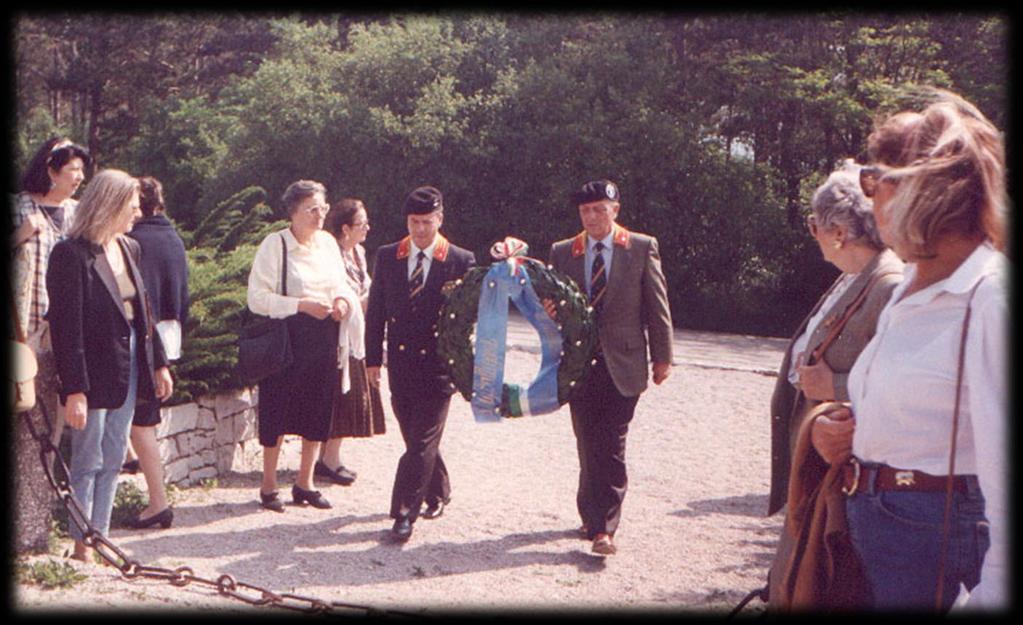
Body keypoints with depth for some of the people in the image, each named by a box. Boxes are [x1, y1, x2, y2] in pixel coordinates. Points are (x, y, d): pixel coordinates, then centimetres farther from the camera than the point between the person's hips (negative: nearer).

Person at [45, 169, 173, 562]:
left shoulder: (128, 249, 9)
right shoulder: (71, 254, -15)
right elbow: (67, 327, -18)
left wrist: (159, 363, 15)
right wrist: (74, 390, -21)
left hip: (128, 368, 7)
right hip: (94, 373, -7)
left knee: (113, 460, 13)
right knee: (88, 462, 3)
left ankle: (100, 536, 23)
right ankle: (82, 545, 15)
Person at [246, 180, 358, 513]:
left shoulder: (328, 242, 8)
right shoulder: (275, 244, -9)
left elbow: (341, 286, 18)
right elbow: (257, 298, -14)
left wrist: (343, 300, -6)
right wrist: (302, 305, -20)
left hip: (323, 338, 6)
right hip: (287, 338, -5)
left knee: (317, 410, 10)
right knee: (278, 411, 2)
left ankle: (304, 483, 24)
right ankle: (269, 485, 18)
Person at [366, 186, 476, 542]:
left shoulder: (461, 261, -4)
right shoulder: (387, 257, 5)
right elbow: (376, 310, 9)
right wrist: (373, 358, 6)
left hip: (438, 364, -4)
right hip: (400, 362, 4)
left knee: (422, 441, -5)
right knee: (416, 439, 14)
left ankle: (404, 513, 0)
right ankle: (438, 493, 34)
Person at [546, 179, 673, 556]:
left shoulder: (642, 248, 1)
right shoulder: (562, 252, 8)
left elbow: (657, 305, 1)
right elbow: (551, 301, 12)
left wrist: (662, 357, -1)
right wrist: (548, 309, -13)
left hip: (622, 363, -3)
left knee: (611, 447, -4)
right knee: (588, 446, 9)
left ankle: (603, 527, 0)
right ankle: (594, 516, 24)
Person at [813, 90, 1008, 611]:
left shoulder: (990, 298, -18)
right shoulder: (909, 290, 11)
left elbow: (1003, 468, -21)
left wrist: (991, 594, -22)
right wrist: (842, 426, 3)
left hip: (936, 530, -8)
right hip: (866, 515, 8)